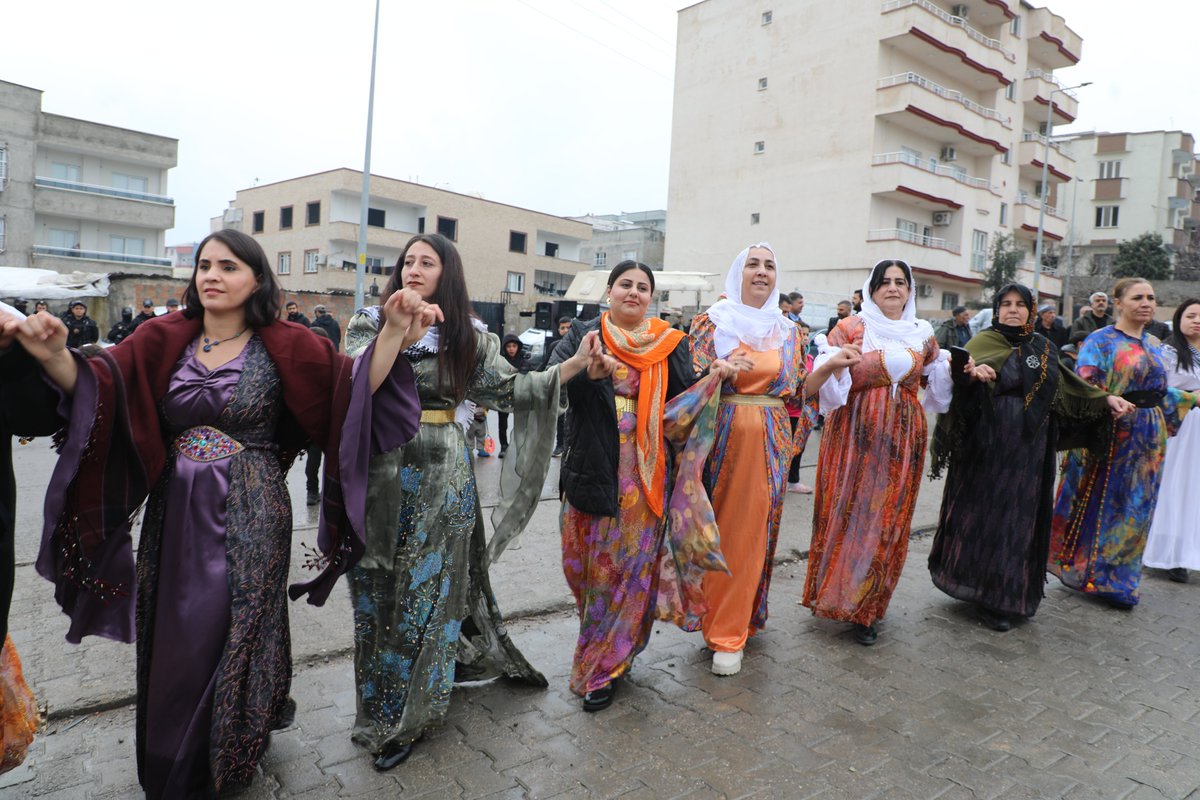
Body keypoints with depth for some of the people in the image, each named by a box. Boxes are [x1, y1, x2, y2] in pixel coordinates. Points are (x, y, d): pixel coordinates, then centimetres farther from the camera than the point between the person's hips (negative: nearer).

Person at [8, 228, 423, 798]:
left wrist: (394, 335, -32)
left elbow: (356, 387, -15)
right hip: (173, 515, 3)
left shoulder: (283, 346, -7)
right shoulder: (164, 339, 2)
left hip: (248, 520, -3)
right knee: (169, 639, 16)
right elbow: (96, 385, -9)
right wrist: (56, 356, -30)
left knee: (233, 638, 10)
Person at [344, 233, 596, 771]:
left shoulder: (468, 336, 5)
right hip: (380, 473, 0)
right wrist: (392, 333, -27)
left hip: (441, 477, 0)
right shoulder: (370, 321, 3)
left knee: (427, 587, 7)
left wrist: (572, 366, -3)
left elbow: (506, 389, 3)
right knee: (378, 590, 6)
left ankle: (404, 716, 25)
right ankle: (380, 703, 26)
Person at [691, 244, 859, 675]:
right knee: (720, 528, 2)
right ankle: (724, 624, 20)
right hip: (726, 437, -2)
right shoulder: (713, 322, 2)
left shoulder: (788, 331, 12)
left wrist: (830, 366, -4)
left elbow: (798, 390, 11)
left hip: (770, 443, 3)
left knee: (753, 531, 3)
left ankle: (730, 629, 14)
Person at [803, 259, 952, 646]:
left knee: (888, 517, 4)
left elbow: (937, 385, 18)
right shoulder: (850, 327, 1)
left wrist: (951, 365, 0)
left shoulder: (923, 334, 13)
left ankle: (865, 607, 15)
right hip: (854, 431, -3)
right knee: (846, 509, 0)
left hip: (903, 434, 3)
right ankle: (832, 592, 18)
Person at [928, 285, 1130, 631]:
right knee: (987, 514, 0)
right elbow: (967, 365, -25)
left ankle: (1010, 592, 24)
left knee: (1021, 517, 11)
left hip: (1029, 450, 6)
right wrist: (973, 371, -47)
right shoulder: (985, 342, -5)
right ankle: (986, 596, 10)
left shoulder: (1043, 347, 12)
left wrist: (1105, 398, 17)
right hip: (989, 447, -6)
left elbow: (1066, 384, 24)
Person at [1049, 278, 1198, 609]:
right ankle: (1087, 571, 12)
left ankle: (1117, 577, 22)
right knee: (1100, 504, -1)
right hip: (1113, 434, -7)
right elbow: (1084, 387, -16)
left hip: (1149, 437, 7)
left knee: (1137, 507, 10)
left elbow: (1160, 391, 22)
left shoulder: (1153, 345, 14)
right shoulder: (1100, 341, -6)